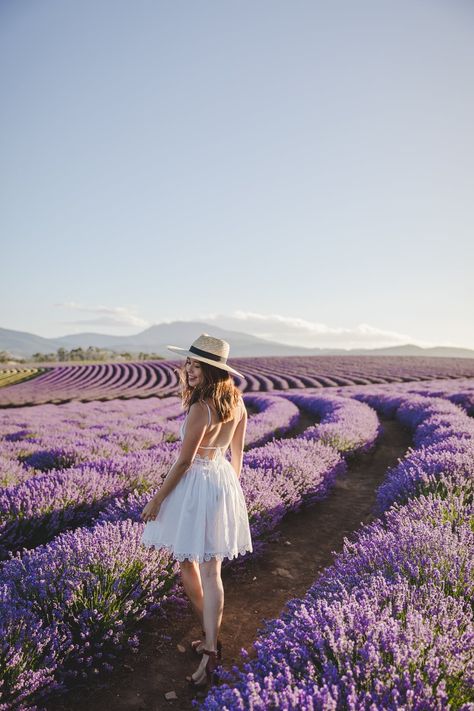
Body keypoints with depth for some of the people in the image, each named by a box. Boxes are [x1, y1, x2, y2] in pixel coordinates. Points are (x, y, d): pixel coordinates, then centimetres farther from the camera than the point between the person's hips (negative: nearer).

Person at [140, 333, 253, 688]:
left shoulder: (200, 407, -22)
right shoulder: (236, 400, 2)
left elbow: (184, 461, -18)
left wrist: (156, 499, -7)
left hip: (196, 486, -7)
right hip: (225, 481, 7)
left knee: (187, 564, 13)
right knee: (211, 570, 12)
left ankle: (211, 643, 28)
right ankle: (211, 643, 17)